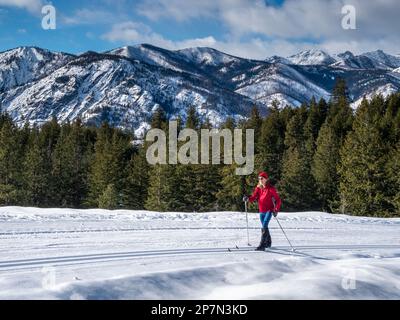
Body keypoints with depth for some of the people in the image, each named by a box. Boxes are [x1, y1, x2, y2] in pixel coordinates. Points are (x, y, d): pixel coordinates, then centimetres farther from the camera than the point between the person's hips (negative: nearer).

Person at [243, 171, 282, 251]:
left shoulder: (271, 188, -10)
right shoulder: (258, 188, 6)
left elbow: (278, 200, -8)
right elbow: (254, 197, -3)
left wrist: (276, 210, -19)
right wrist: (248, 198, -24)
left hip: (269, 210, -6)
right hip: (262, 211, 6)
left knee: (264, 227, -19)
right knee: (264, 227, 17)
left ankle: (262, 245, -22)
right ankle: (268, 242, 36)